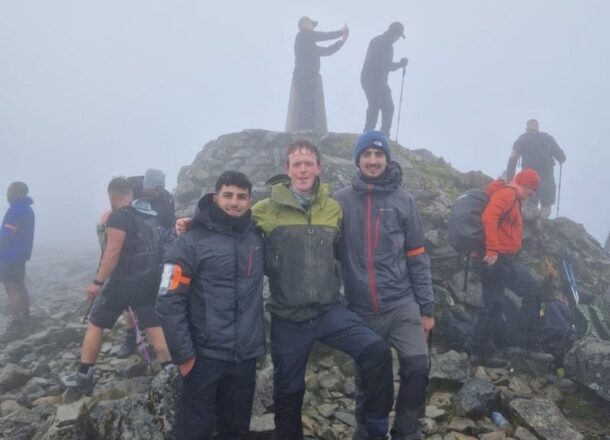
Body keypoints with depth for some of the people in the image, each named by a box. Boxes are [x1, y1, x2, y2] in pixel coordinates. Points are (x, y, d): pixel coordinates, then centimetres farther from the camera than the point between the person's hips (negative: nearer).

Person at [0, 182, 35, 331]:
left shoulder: (15, 210, -18)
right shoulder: (27, 208, 14)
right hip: (21, 254, 10)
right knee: (20, 286, 17)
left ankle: (15, 321, -1)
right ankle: (25, 315, 25)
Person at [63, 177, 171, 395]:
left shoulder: (119, 216, -11)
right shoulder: (151, 216, 12)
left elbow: (113, 251, -18)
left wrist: (98, 282, -15)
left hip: (124, 281, -6)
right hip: (150, 280, 6)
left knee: (95, 324, 10)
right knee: (155, 326, 9)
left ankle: (83, 378, 17)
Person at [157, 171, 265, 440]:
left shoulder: (257, 237, 2)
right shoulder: (192, 242, -11)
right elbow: (169, 302, -12)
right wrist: (183, 354, -12)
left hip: (246, 355, 4)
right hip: (205, 355, -4)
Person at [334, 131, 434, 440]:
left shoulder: (403, 200, 0)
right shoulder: (341, 201, -2)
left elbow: (417, 257, 3)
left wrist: (426, 307, 2)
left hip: (402, 305, 0)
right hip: (362, 310, 0)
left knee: (417, 367, -12)